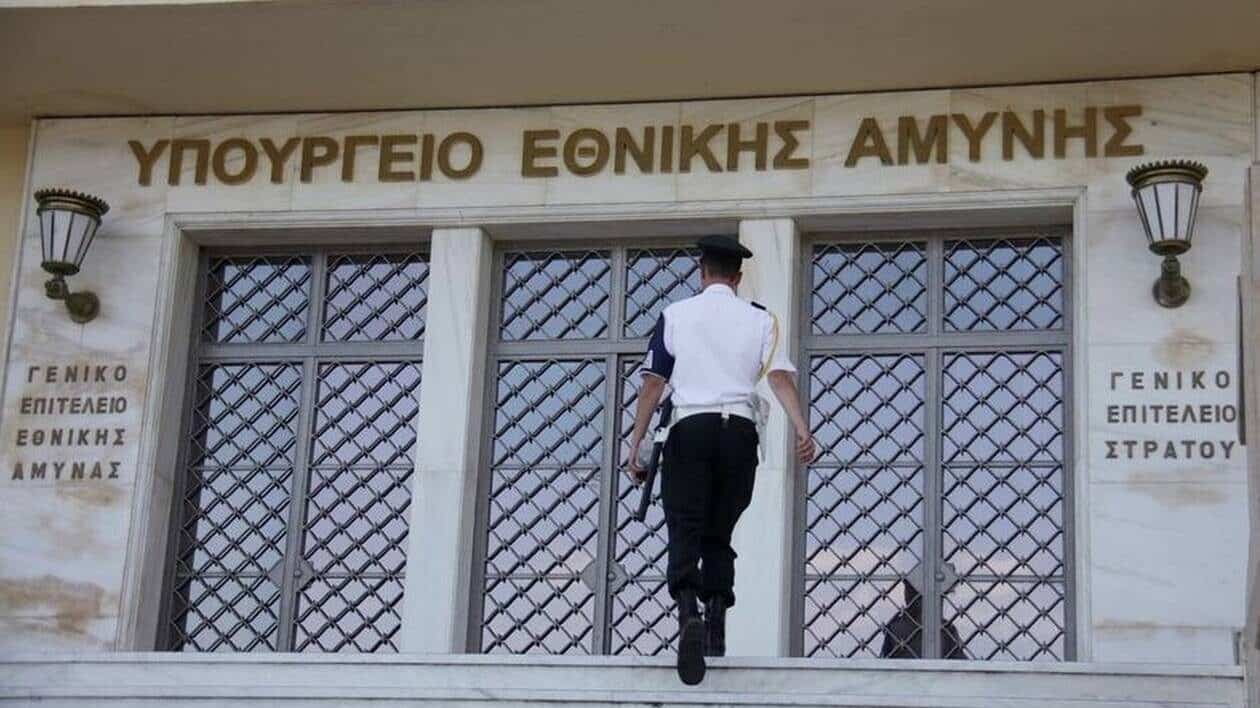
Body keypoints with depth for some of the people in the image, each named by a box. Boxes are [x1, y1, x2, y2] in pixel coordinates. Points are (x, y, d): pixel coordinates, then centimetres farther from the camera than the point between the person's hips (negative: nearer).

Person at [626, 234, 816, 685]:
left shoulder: (675, 315, 10)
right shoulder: (759, 320, 13)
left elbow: (652, 383, 4)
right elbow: (781, 377, -2)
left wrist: (636, 445, 6)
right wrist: (802, 431, -12)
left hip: (690, 427, -2)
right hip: (740, 430, 2)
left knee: (685, 532, -9)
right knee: (719, 534, 12)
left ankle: (689, 615, -33)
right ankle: (716, 631, 8)